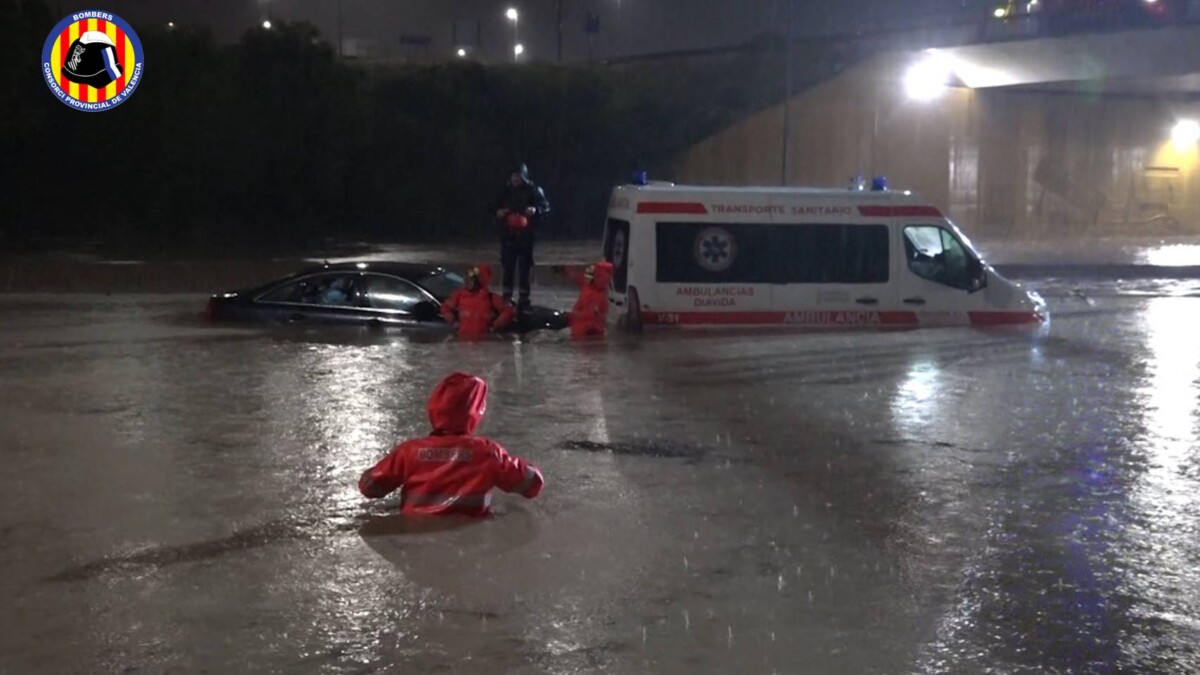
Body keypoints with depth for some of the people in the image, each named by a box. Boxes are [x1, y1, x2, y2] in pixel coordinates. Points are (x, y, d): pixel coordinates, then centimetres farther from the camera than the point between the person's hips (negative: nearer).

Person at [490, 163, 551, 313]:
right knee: (508, 266, 4)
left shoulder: (533, 190, -4)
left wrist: (536, 210, -25)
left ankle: (524, 299, 11)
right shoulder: (506, 190, 5)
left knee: (525, 267, 3)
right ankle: (507, 298, 13)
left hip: (526, 234, -2)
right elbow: (494, 206, 14)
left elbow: (546, 207, -5)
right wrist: (498, 212, -9)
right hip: (508, 234, 2)